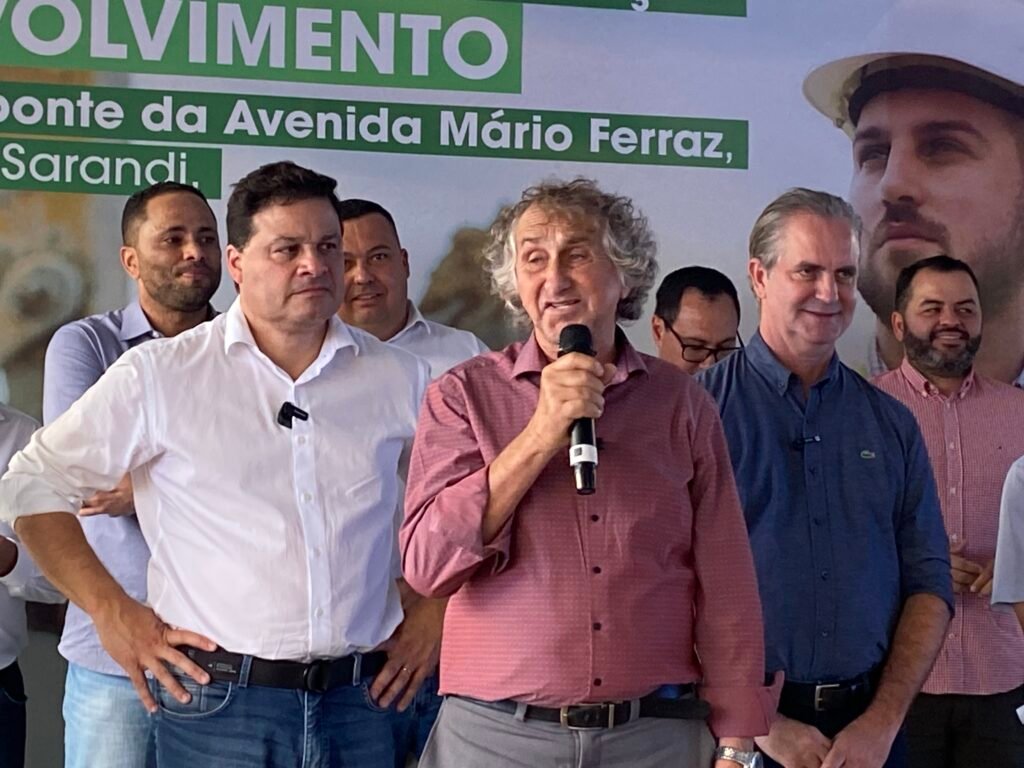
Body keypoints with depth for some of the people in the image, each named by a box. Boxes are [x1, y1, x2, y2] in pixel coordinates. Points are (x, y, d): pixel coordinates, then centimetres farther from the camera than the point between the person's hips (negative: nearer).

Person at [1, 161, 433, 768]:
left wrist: (430, 611, 8)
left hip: (360, 705, 3)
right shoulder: (160, 375, -3)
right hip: (217, 707, -2)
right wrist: (112, 612, -4)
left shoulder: (398, 378, 5)